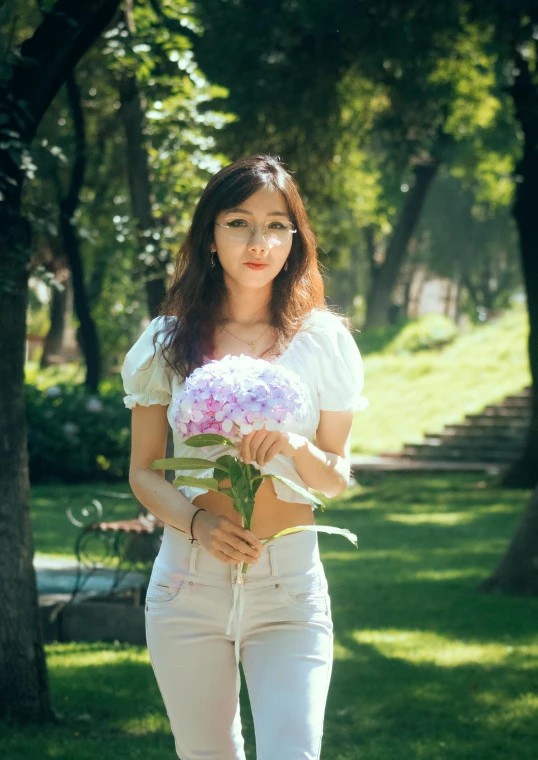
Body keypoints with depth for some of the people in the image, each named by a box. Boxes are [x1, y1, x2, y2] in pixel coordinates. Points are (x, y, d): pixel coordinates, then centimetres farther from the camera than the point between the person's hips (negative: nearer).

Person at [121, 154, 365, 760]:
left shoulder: (324, 341, 2)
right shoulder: (167, 341, 4)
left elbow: (337, 480, 7)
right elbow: (143, 471, 6)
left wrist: (296, 448, -16)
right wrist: (197, 522, -14)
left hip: (289, 583, -1)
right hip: (189, 580, 1)